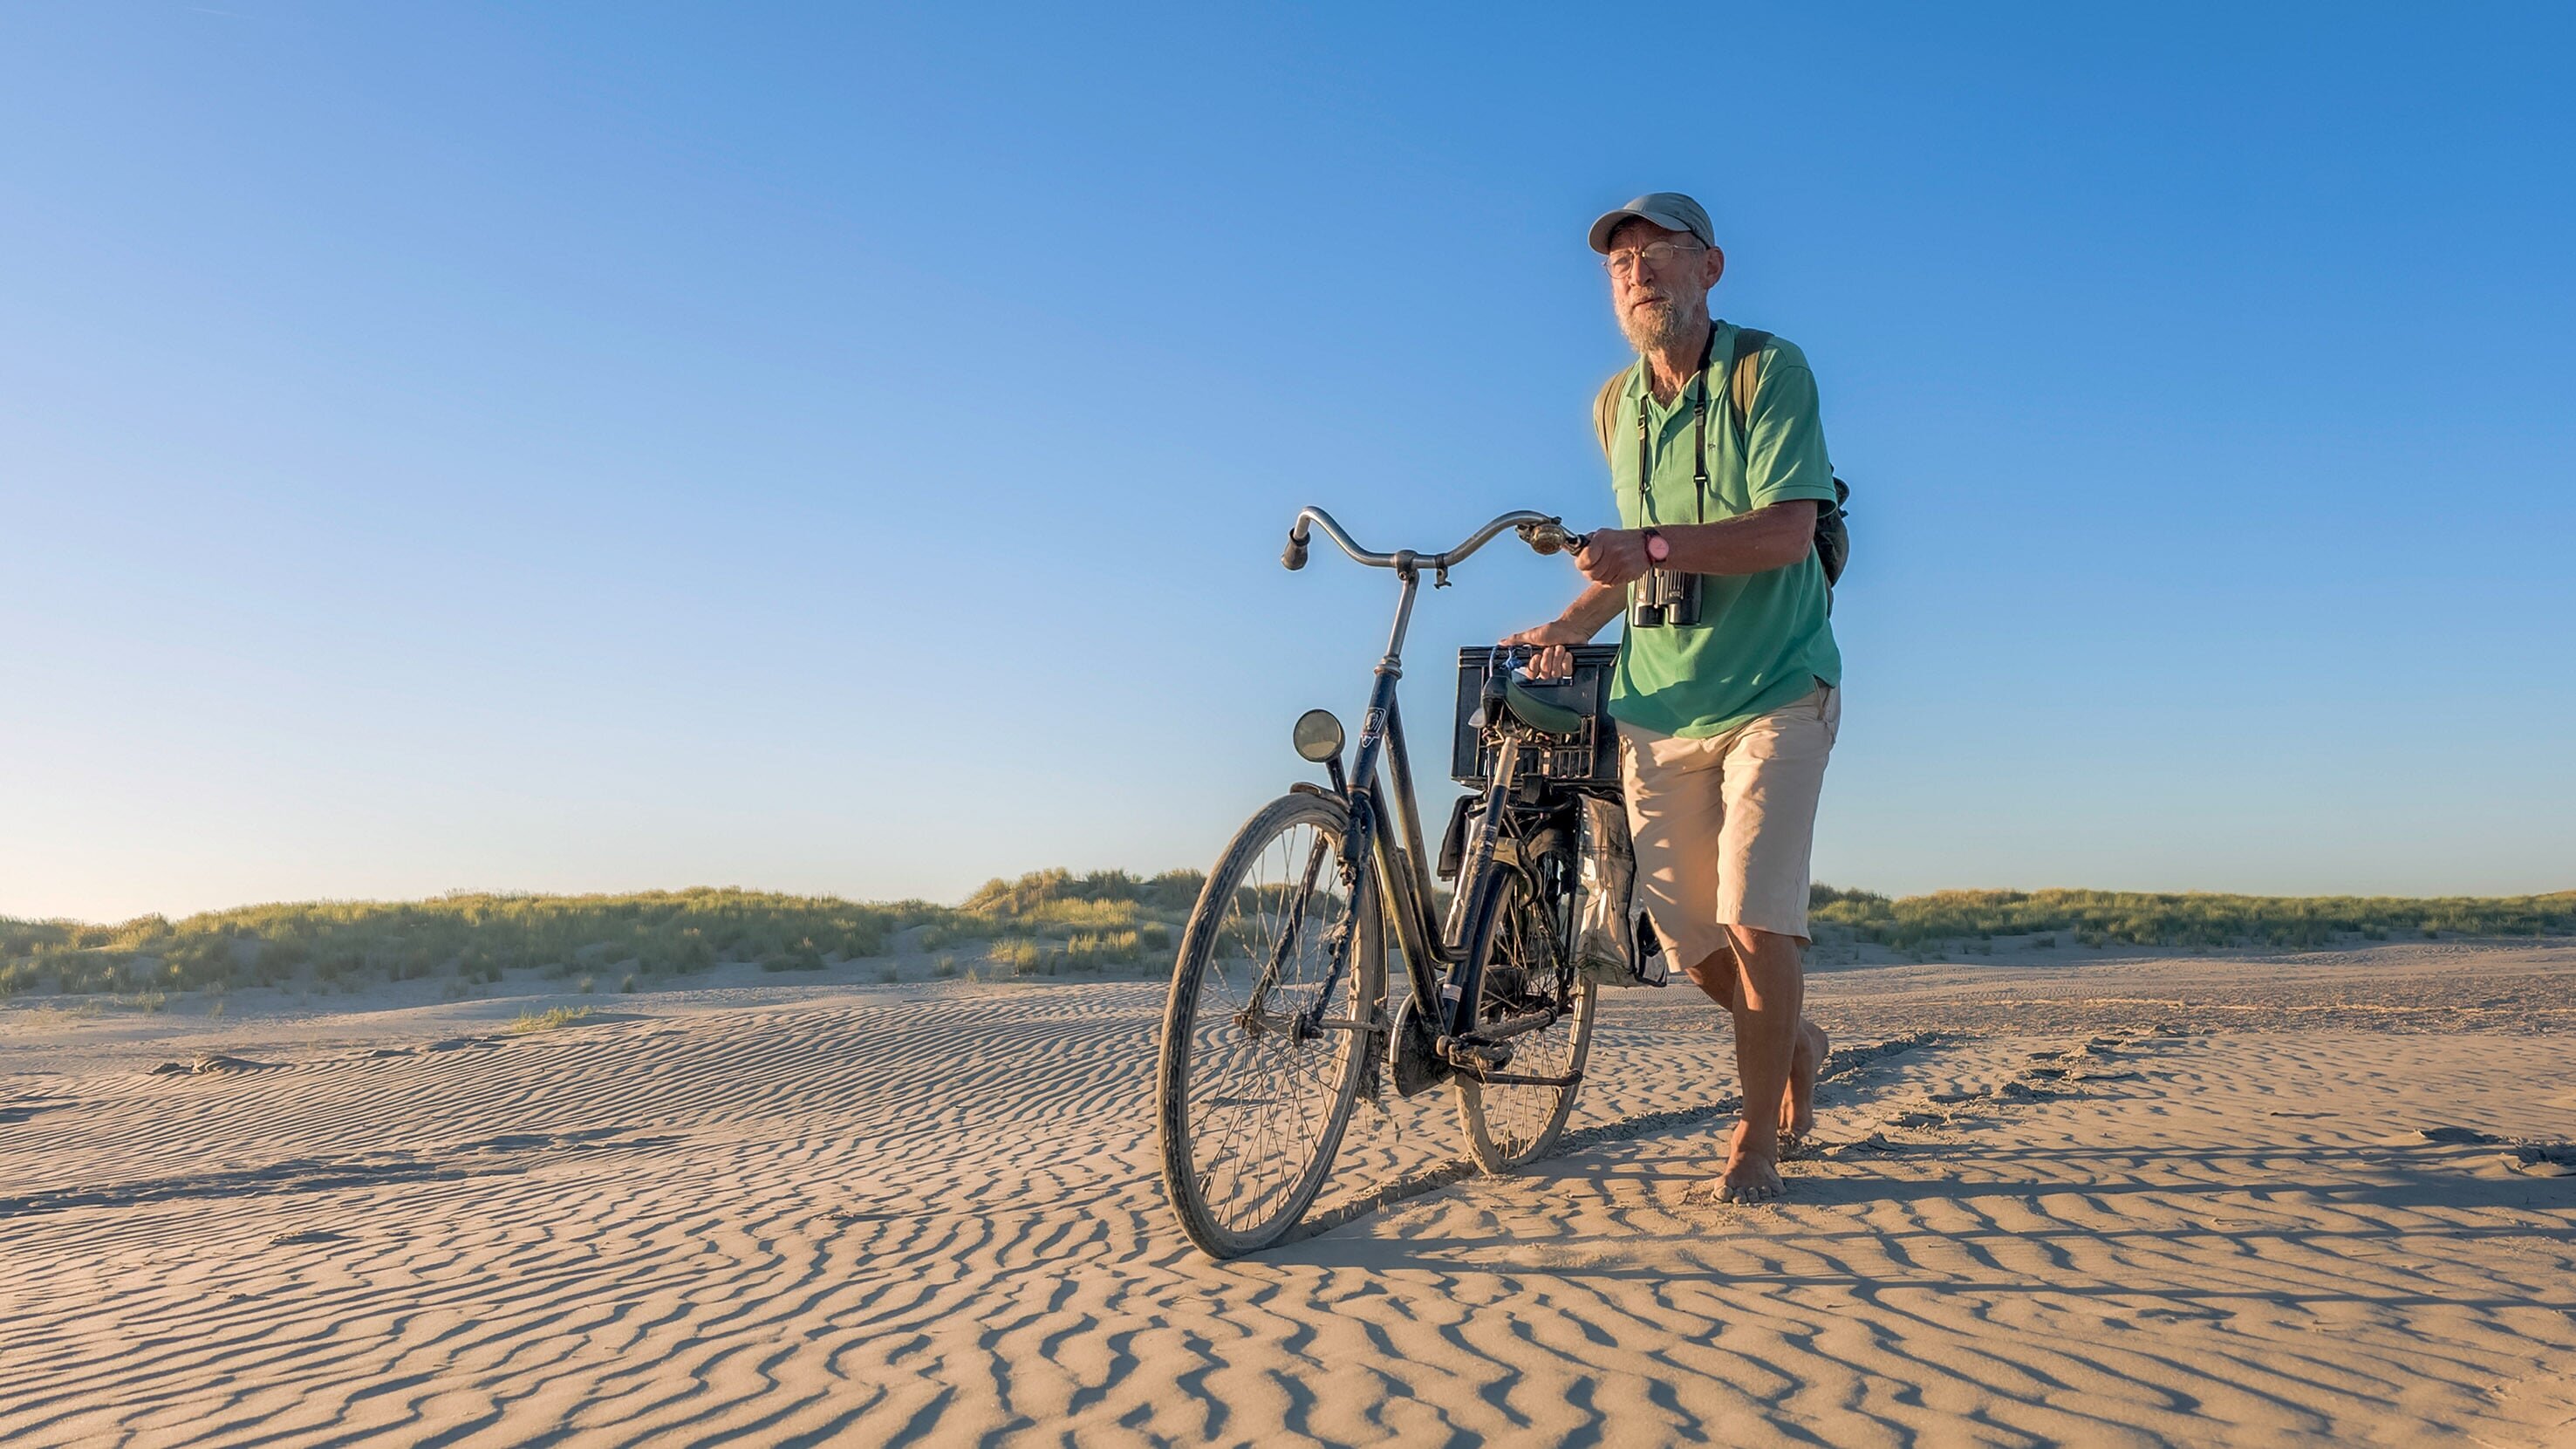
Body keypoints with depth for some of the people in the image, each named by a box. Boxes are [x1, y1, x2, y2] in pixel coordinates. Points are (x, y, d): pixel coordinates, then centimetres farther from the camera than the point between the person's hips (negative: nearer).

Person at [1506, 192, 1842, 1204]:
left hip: (1772, 694, -5)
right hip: (1656, 707, 5)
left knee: (1754, 923, -12)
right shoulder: (1616, 406, 10)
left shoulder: (1770, 370, -9)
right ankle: (1794, 1041, 36)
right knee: (1691, 943, 5)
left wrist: (1654, 546, -32)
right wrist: (1572, 623, 4)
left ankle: (1756, 1139, 9)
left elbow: (1786, 532, -20)